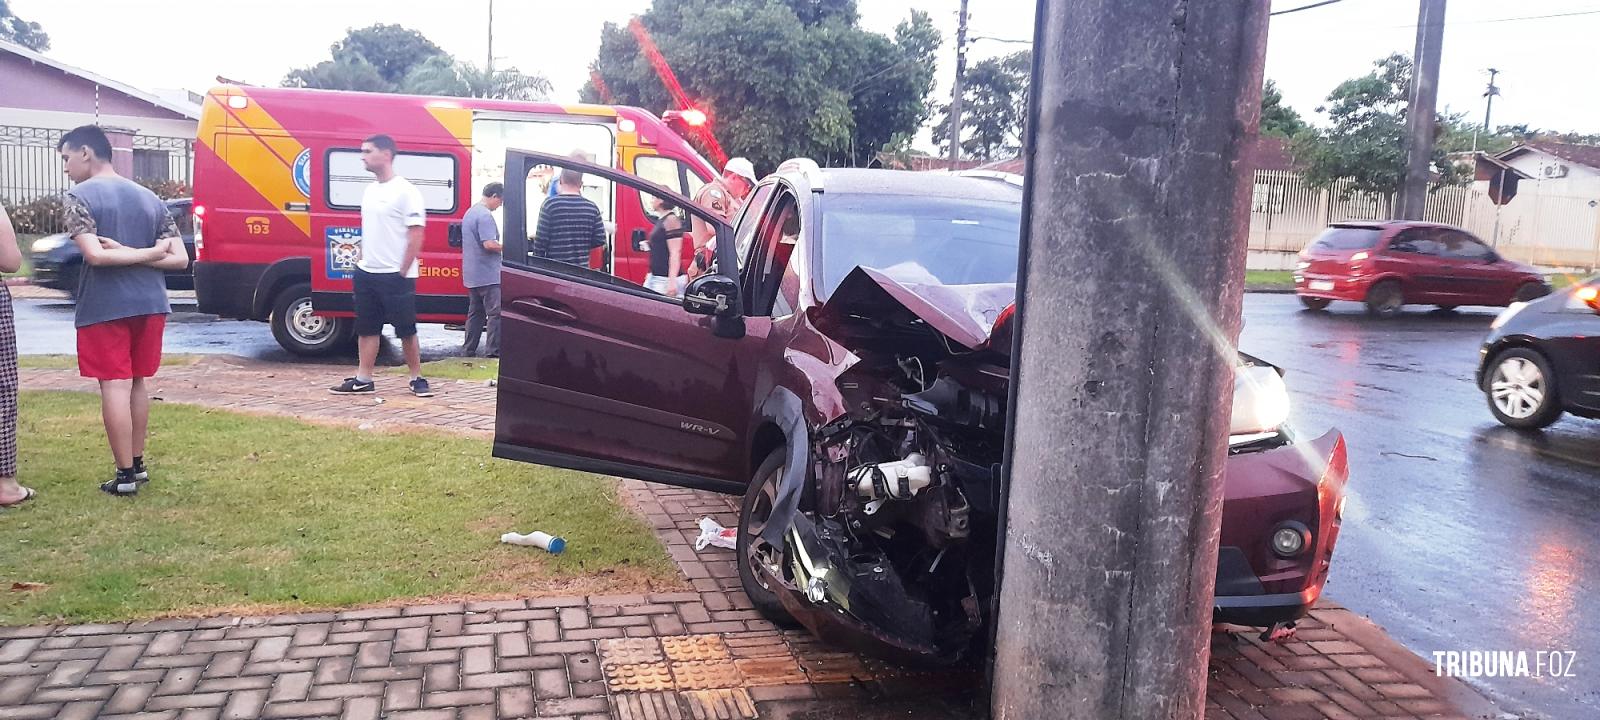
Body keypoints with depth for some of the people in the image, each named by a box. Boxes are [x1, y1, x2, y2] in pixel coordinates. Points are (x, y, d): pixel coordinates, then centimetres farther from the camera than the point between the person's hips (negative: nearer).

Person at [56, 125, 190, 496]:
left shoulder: (80, 197, -6)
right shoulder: (150, 198, 13)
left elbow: (95, 256, -18)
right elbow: (180, 259, 6)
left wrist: (133, 253, -4)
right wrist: (145, 255, -3)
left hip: (104, 308, -6)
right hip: (150, 304, 6)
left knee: (114, 386, 0)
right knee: (138, 383, 17)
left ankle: (125, 475, 3)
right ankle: (138, 464, 24)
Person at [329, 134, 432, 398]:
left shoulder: (405, 191, -12)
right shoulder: (369, 191, 12)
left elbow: (416, 235, -15)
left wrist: (403, 272, -15)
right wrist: (362, 260, 13)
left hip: (395, 275, -8)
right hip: (366, 273, 8)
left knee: (406, 330, 1)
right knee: (366, 328, 10)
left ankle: (417, 378, 12)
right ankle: (363, 380, 16)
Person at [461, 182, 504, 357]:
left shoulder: (470, 213, 18)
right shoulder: (485, 215, -15)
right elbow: (489, 244, -23)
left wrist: (499, 245, 20)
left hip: (472, 275, 10)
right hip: (488, 274, -10)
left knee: (475, 313, 14)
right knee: (495, 313, -7)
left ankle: (468, 350, 17)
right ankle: (493, 351, -10)